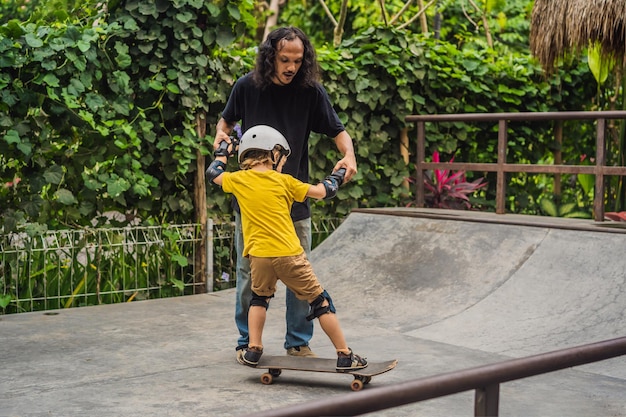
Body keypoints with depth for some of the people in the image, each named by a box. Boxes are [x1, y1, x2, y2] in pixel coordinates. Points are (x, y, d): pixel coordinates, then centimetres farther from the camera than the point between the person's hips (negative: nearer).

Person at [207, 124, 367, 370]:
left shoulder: (238, 180, 7)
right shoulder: (283, 181, 4)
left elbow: (213, 173, 27)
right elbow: (321, 192, 10)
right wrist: (336, 176, 29)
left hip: (259, 255, 2)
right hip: (289, 254, -2)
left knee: (259, 297, 27)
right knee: (320, 302, 7)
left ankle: (253, 350, 17)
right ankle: (344, 355, 8)